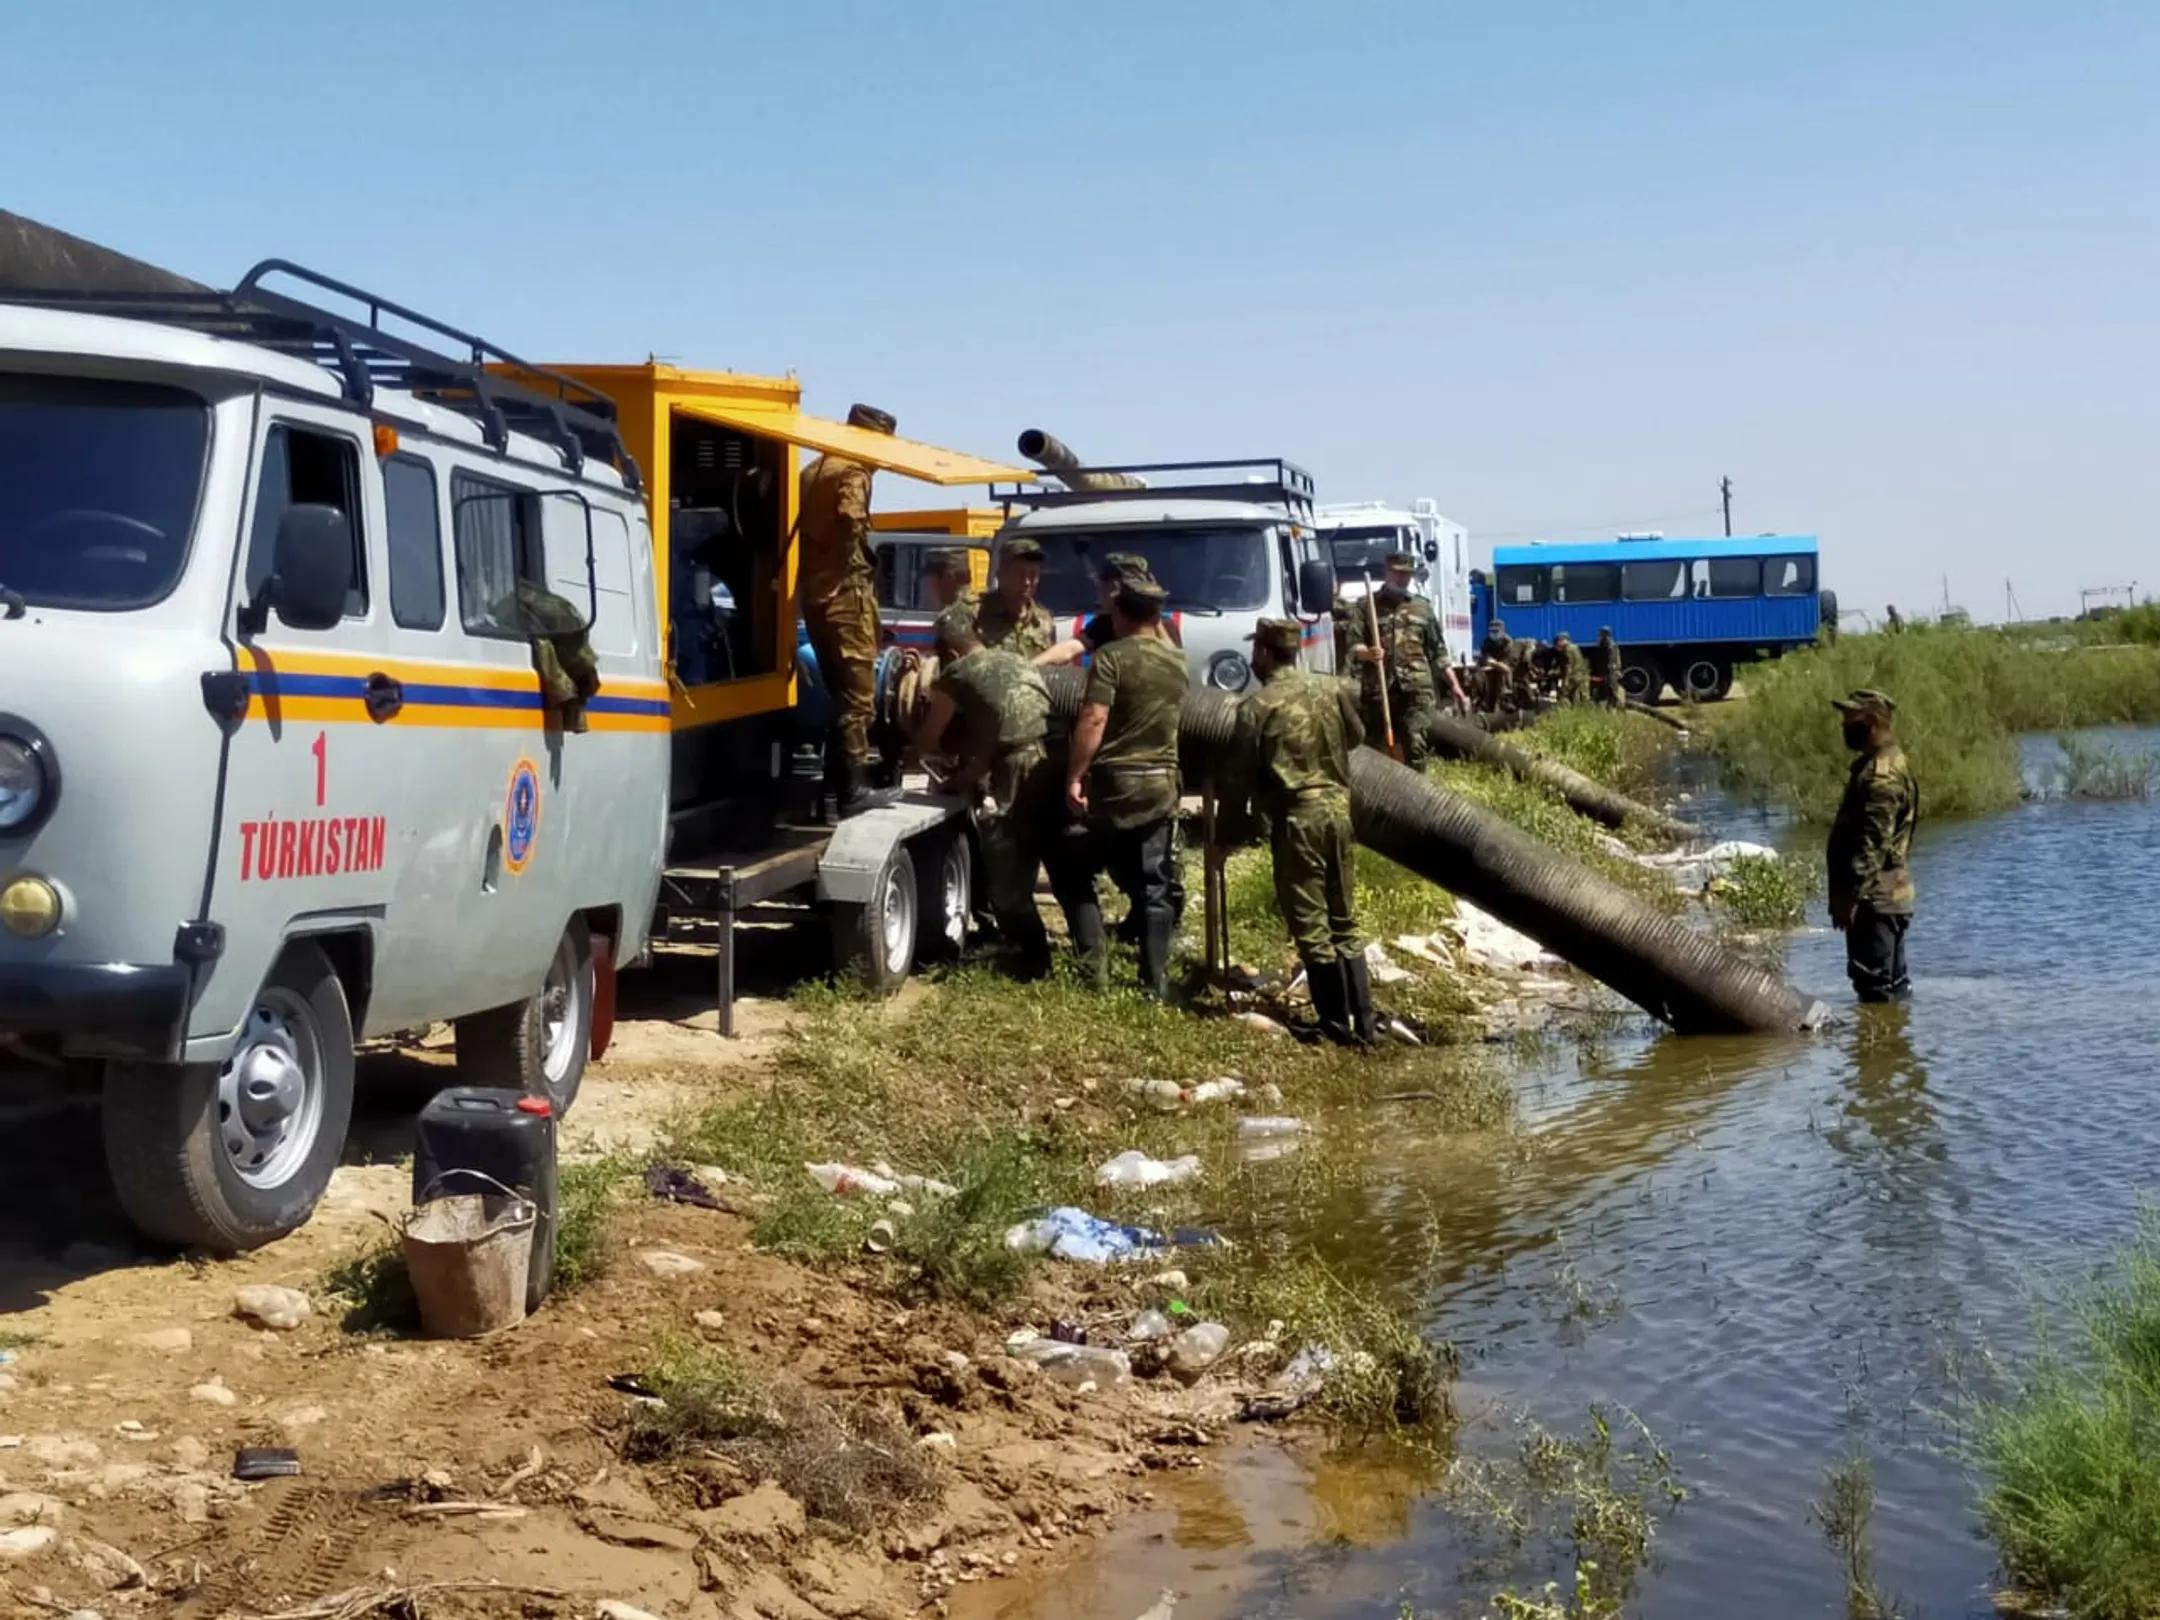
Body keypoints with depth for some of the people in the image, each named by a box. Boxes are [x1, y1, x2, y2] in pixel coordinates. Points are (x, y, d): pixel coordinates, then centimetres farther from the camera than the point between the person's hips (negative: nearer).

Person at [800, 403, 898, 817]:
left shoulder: (813, 470, 19)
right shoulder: (852, 471, -8)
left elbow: (806, 526, 15)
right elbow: (850, 518, -25)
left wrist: (822, 563, 10)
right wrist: (857, 561, -13)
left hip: (815, 593, 9)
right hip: (844, 593, -9)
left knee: (839, 690, 17)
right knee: (857, 693, -6)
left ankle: (835, 782, 21)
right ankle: (853, 788, -7)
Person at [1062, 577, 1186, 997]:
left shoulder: (1111, 657, -11)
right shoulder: (1177, 662, 9)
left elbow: (1093, 720, -19)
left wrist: (1074, 777, -18)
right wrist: (1157, 624, 38)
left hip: (1114, 782, -5)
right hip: (1162, 785, 5)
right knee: (1153, 888, 9)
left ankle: (1094, 966, 1)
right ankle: (1155, 980, 7)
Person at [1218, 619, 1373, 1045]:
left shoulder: (1257, 706, -9)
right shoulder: (1332, 690, 6)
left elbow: (1239, 775, -5)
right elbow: (1356, 737, 25)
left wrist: (1234, 825, 9)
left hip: (1296, 818, -5)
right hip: (1338, 809, 5)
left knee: (1311, 928, 2)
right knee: (1345, 924, 14)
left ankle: (1338, 1028, 2)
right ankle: (1363, 1024, 14)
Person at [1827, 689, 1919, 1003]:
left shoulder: (1881, 774, -18)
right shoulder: (1881, 764, 16)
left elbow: (1874, 843, -24)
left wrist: (1850, 896, -24)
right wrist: (1847, 893, 22)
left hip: (1875, 899, -11)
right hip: (1886, 897, 11)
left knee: (1876, 987, -8)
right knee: (1892, 984, 14)